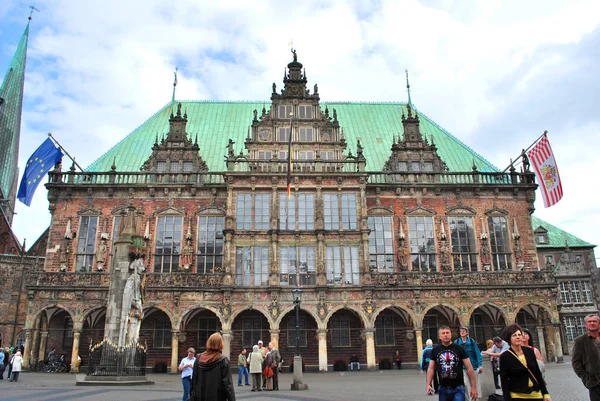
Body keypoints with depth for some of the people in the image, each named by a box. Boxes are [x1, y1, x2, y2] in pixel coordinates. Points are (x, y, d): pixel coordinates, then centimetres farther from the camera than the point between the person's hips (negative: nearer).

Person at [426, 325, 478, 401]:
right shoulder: (435, 350, 4)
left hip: (458, 388, -3)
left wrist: (474, 386, -7)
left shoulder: (459, 349, -3)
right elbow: (431, 368, 5)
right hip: (442, 388, 3)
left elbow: (469, 368, -3)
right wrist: (428, 384, -7)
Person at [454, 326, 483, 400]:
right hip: (462, 367, 0)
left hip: (473, 366, 1)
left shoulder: (472, 341, -2)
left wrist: (480, 365, -14)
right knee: (465, 384, -8)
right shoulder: (456, 342, -2)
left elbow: (477, 353, -5)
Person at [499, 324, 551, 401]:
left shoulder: (529, 351, 4)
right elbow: (504, 382, -9)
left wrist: (545, 393, 9)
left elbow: (538, 373, 11)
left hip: (536, 395, 4)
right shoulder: (505, 356, -10)